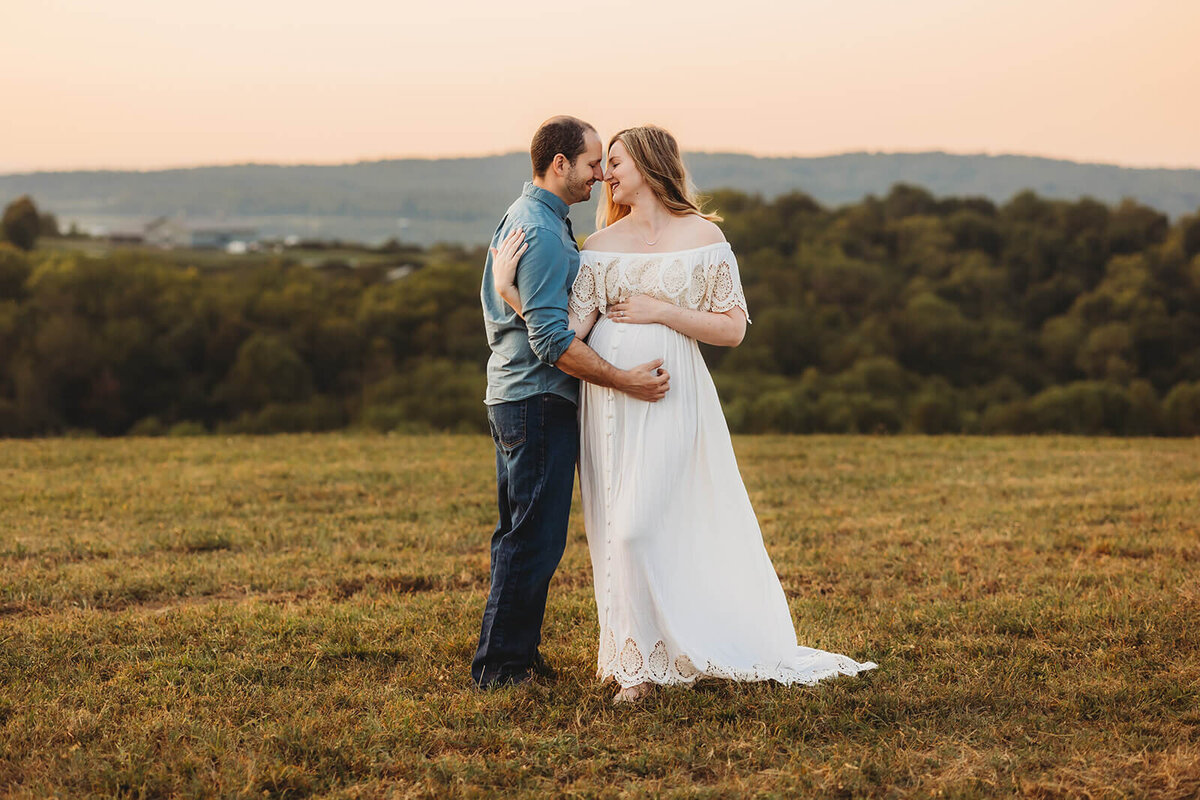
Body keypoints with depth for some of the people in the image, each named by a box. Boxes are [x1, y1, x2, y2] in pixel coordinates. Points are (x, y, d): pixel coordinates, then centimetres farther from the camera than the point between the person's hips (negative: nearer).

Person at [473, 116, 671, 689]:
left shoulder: (523, 216, 17)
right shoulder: (541, 231, -17)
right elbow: (552, 340, -23)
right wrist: (624, 380, -22)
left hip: (515, 398, 11)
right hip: (538, 400, -11)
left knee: (520, 532, 15)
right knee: (536, 538, -6)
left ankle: (513, 654, 24)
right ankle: (501, 664, -1)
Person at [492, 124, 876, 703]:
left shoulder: (702, 234, 2)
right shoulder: (600, 246, 10)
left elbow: (732, 329, -1)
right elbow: (571, 329, -1)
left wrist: (662, 312, -9)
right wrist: (509, 290, -13)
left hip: (667, 398, -4)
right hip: (606, 400, 4)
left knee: (639, 529, -11)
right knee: (613, 532, 5)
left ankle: (643, 664, 2)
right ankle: (635, 652, 19)